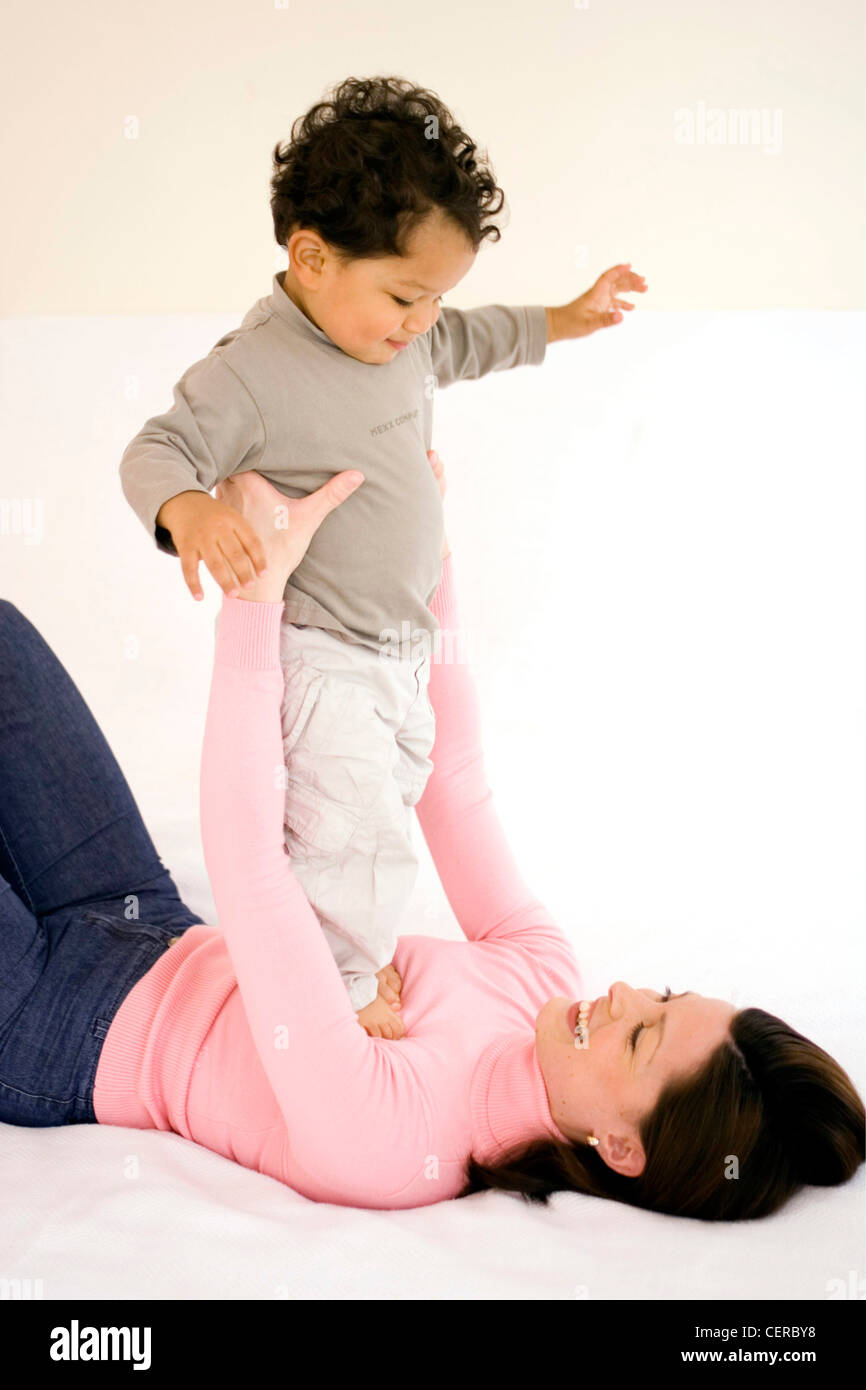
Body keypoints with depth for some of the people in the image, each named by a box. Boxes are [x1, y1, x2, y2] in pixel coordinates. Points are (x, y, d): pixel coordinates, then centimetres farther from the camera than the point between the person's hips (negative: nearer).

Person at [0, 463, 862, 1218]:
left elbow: (244, 859, -41)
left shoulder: (382, 1139, -38)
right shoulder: (540, 974, -17)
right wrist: (429, 560, -10)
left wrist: (262, 583, -39)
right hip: (159, 930, 6)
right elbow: (454, 779, -7)